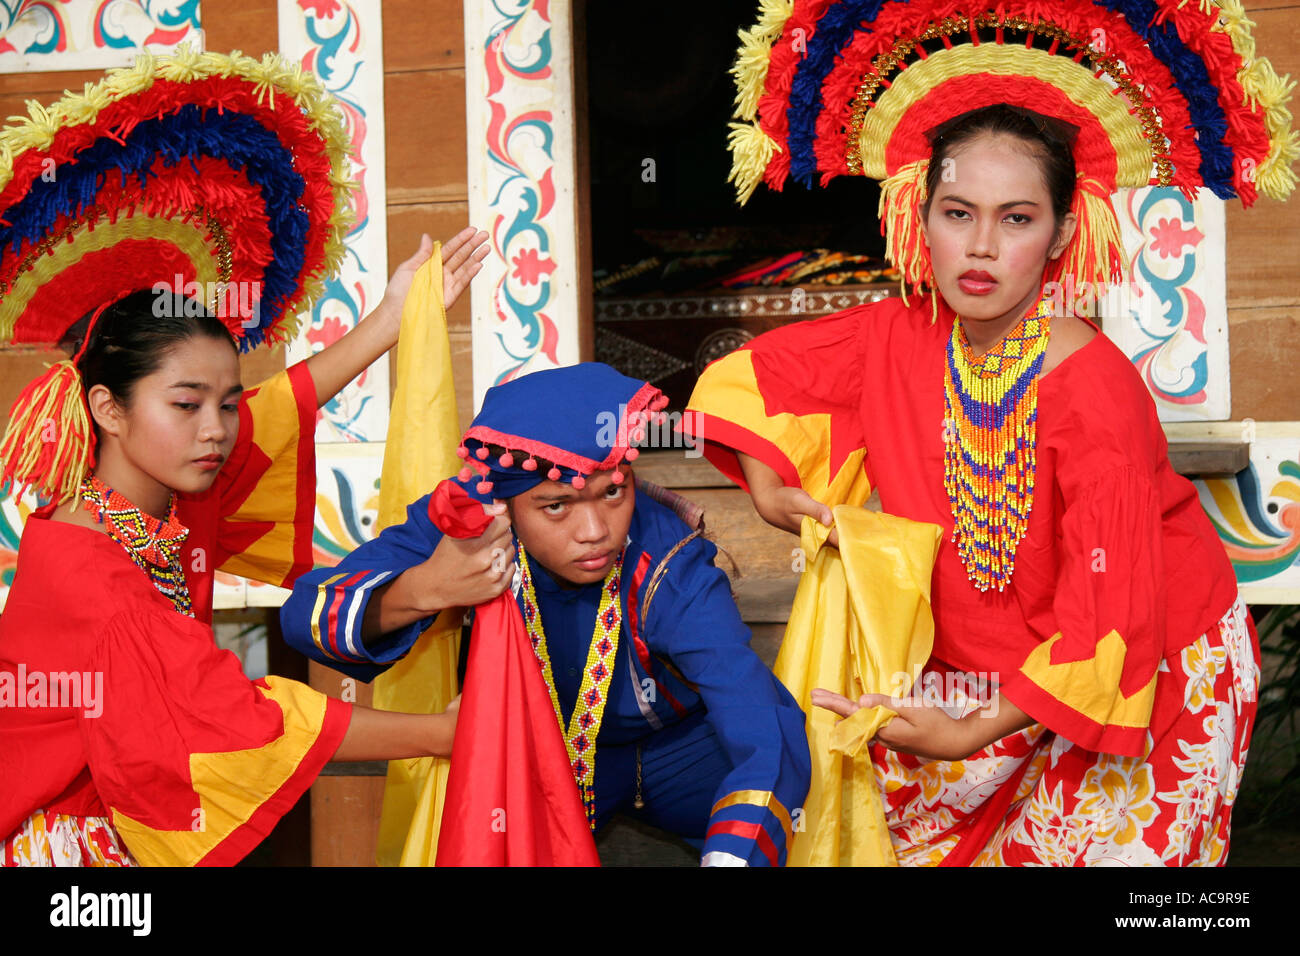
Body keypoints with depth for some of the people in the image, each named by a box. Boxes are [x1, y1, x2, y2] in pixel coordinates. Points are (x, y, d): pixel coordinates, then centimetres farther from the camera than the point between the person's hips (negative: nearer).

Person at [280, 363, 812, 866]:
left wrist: (730, 857, -63)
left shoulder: (672, 575, -35)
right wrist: (423, 590, -48)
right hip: (543, 750, 2)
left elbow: (768, 742, -44)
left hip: (681, 747, -2)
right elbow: (305, 613, -28)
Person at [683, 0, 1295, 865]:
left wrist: (971, 735, -33)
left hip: (1153, 668, -4)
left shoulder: (1092, 387, -29)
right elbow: (750, 374, 6)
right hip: (985, 656, 5)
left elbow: (1110, 615, -30)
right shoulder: (899, 340, -12)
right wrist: (770, 491, -10)